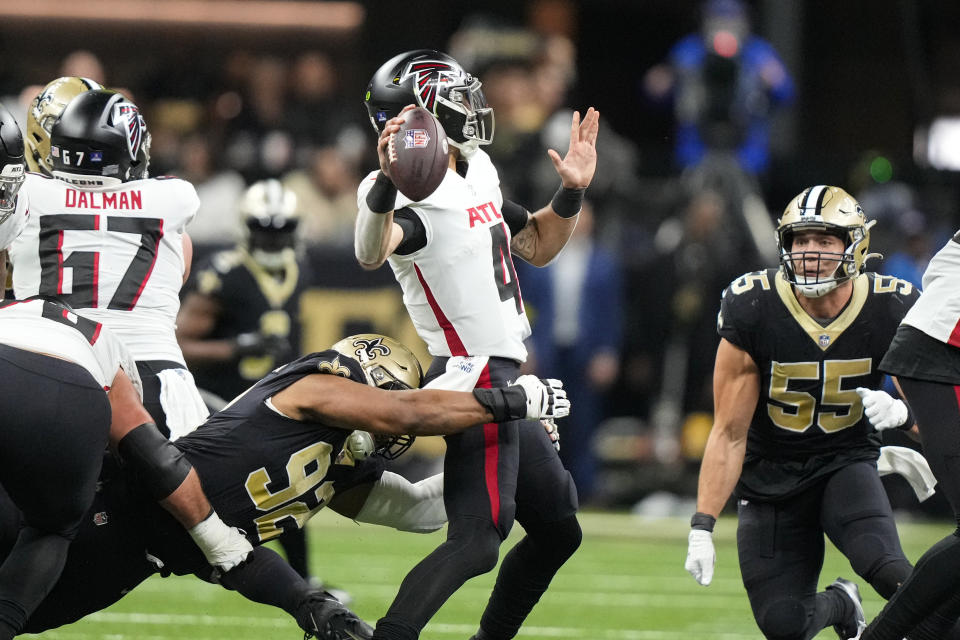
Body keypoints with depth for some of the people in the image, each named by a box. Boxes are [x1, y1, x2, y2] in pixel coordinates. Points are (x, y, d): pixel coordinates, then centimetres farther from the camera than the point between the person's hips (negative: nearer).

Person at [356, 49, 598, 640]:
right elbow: (371, 254, -40)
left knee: (557, 530, 18)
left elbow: (536, 247, 25)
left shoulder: (477, 171, 13)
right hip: (474, 376, -10)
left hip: (505, 382, 10)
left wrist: (572, 192, 8)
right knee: (477, 541, -19)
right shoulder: (411, 193, -18)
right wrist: (387, 182, -59)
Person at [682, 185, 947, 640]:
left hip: (847, 462, 0)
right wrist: (702, 528, -16)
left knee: (884, 567, -31)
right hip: (770, 477, 1)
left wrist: (902, 413, -31)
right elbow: (729, 433, -12)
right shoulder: (752, 311, -18)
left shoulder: (891, 312, -14)